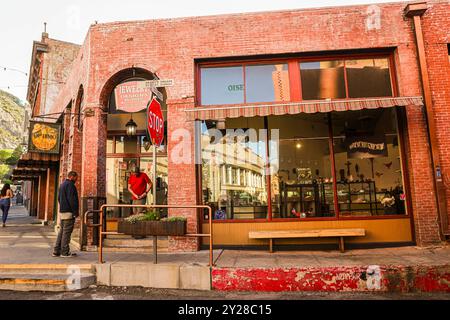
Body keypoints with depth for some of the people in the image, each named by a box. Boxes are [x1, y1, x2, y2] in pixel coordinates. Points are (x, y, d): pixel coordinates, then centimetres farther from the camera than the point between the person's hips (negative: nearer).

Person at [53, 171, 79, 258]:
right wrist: (76, 212, -15)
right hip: (69, 212, -10)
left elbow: (59, 198, 24)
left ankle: (56, 251, 18)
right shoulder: (70, 185, -14)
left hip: (62, 212, 10)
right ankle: (65, 252, -1)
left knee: (61, 231, 14)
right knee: (67, 232, -5)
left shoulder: (62, 184, 18)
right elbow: (72, 199, -20)